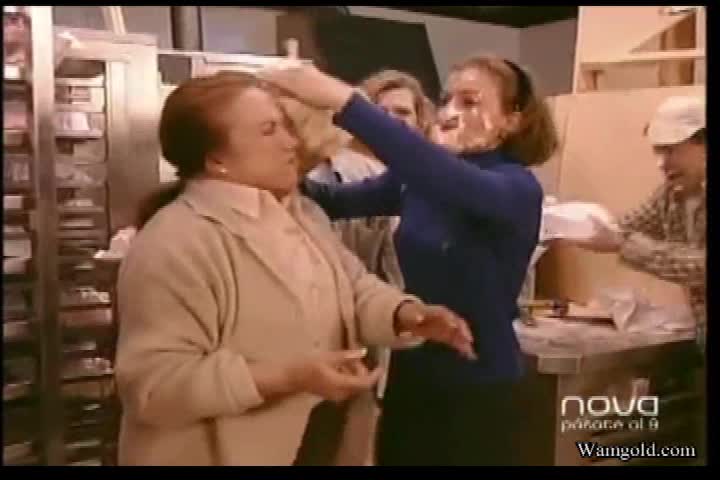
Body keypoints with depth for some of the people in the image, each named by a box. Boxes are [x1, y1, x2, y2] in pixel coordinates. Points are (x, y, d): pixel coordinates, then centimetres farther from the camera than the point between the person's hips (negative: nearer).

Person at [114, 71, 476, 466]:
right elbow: (154, 383, -26)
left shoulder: (303, 214, 7)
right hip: (222, 455, -8)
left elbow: (354, 289, 10)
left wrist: (406, 314, -11)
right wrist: (288, 377, -29)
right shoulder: (174, 245, -22)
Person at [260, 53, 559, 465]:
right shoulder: (420, 181, 2)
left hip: (478, 387, -5)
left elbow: (444, 174, -36)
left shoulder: (517, 188, -17)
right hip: (411, 373, 6)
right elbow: (334, 202, -2)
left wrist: (341, 98, -43)